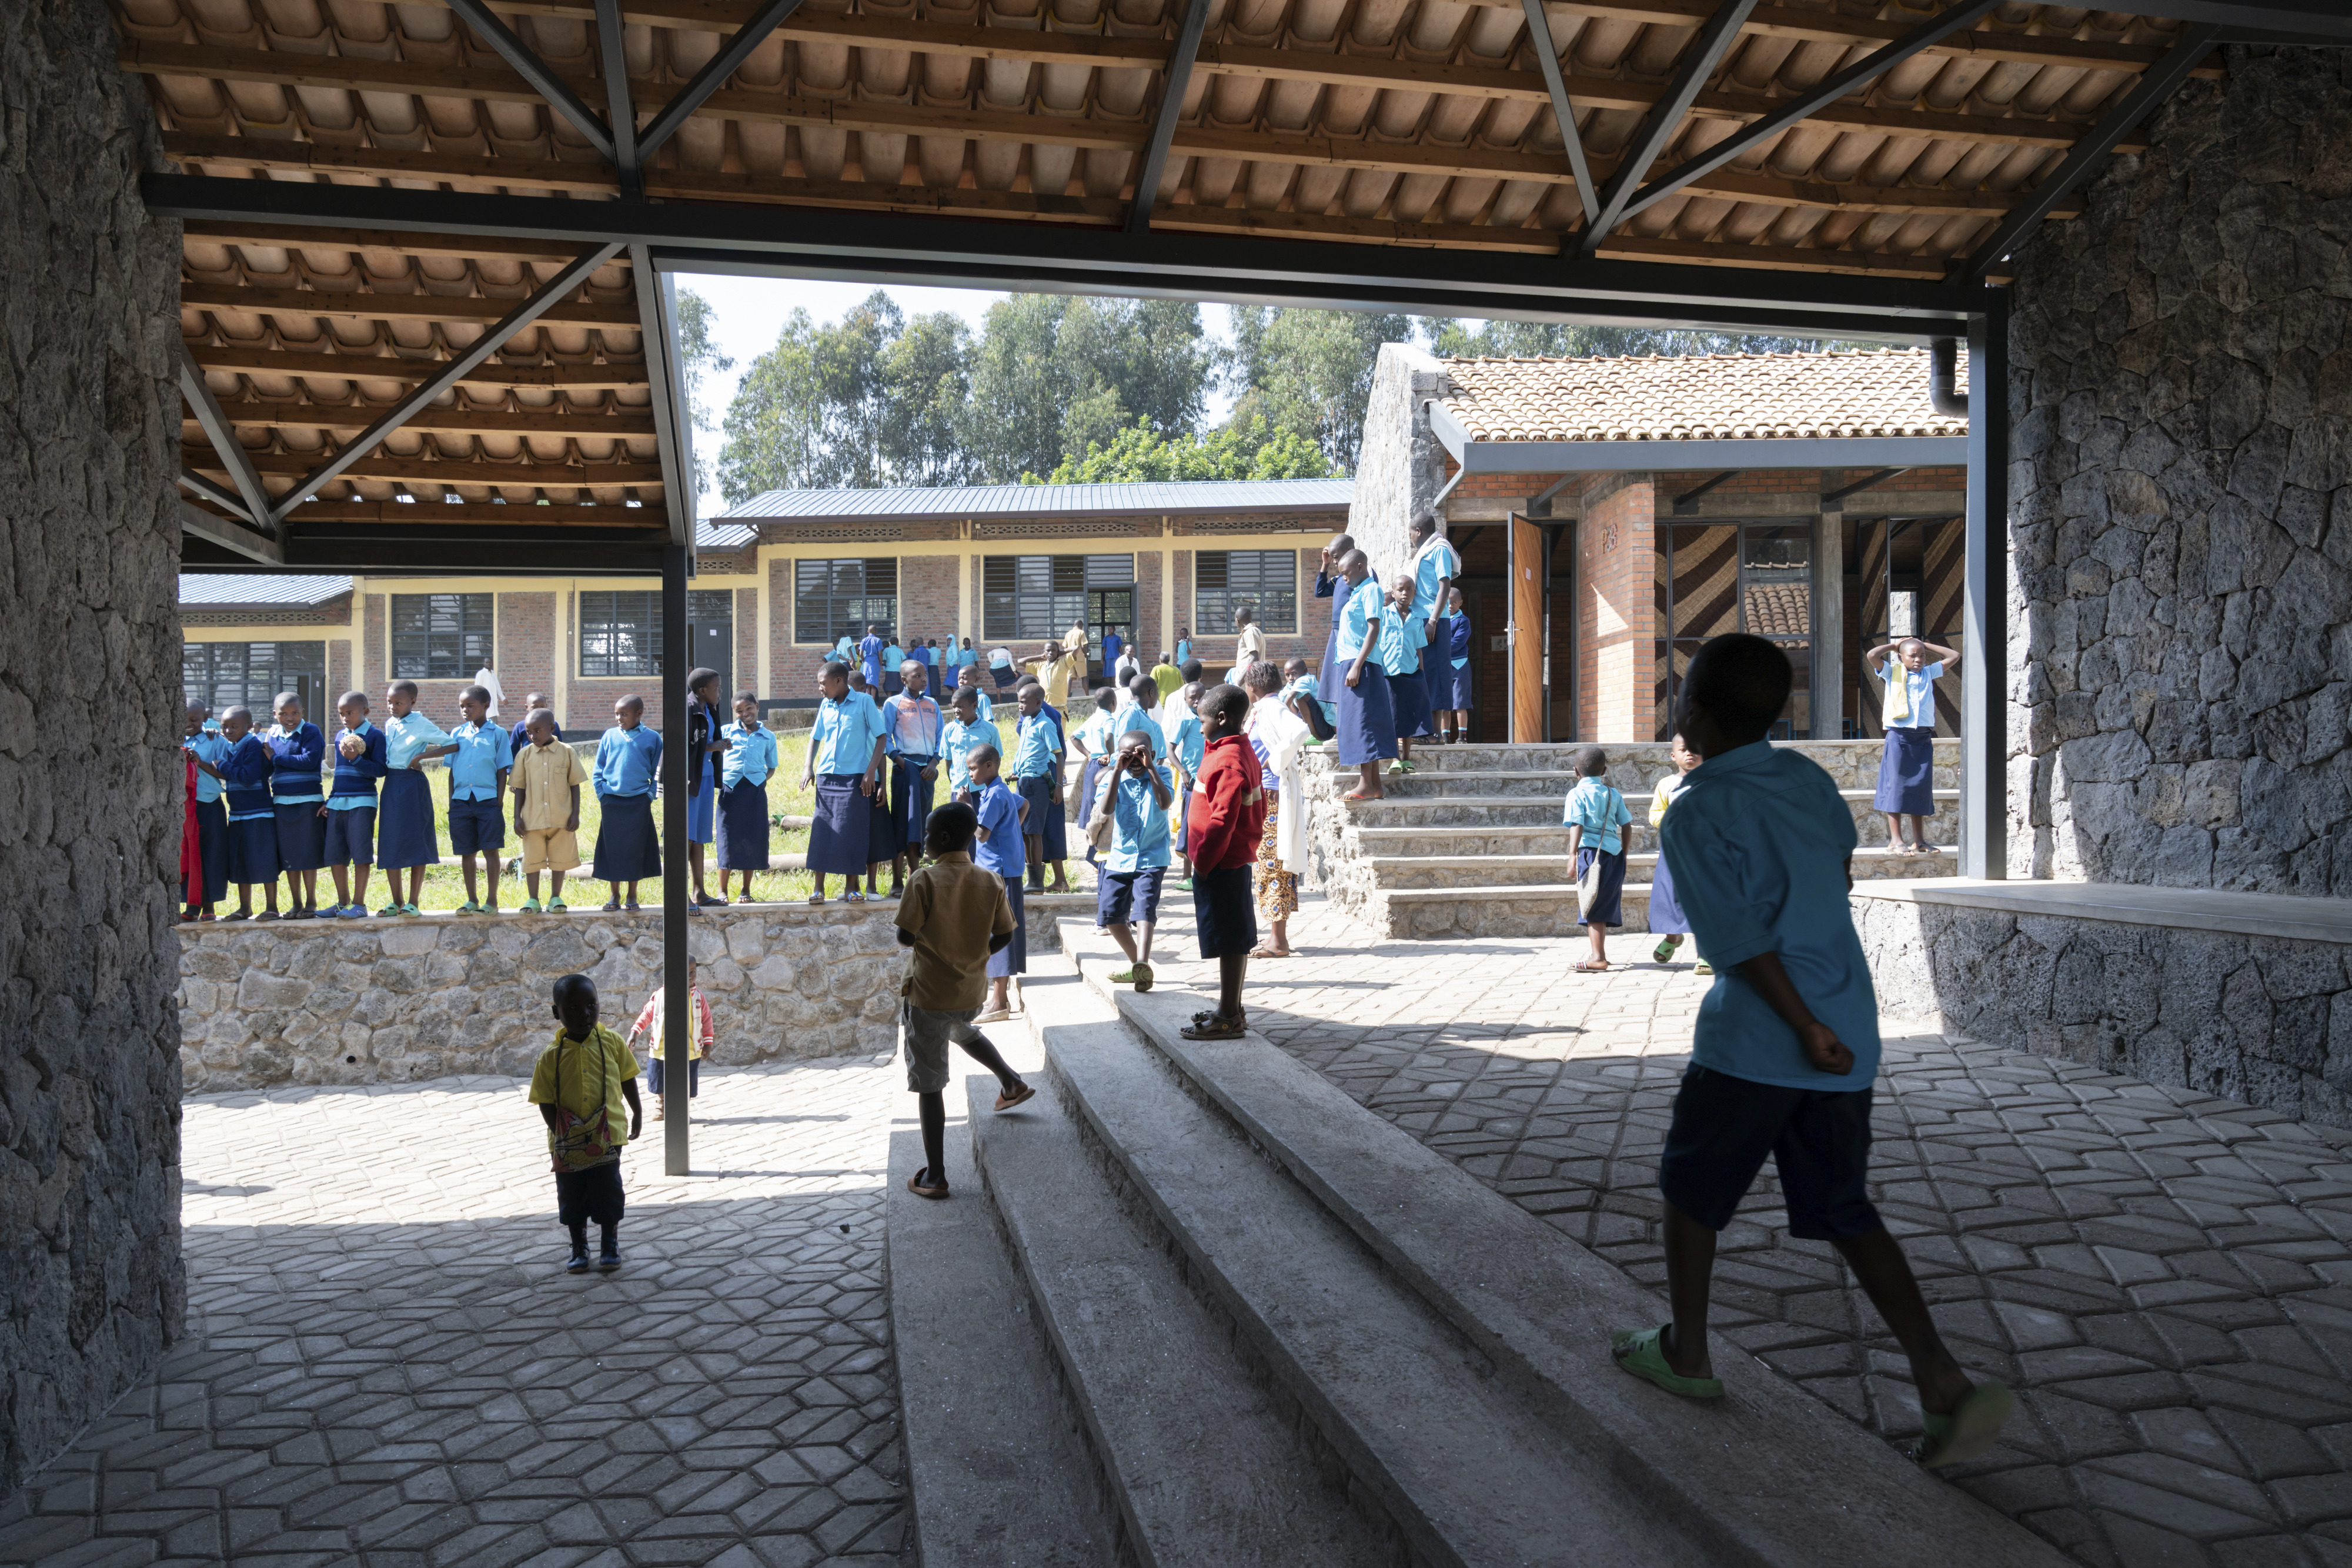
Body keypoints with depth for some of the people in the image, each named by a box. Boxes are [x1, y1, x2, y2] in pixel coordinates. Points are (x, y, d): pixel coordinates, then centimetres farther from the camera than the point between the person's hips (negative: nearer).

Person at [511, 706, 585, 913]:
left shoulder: (567, 753, -1)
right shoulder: (524, 754, 2)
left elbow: (575, 785, 2)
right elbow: (520, 788, 5)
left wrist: (575, 814, -3)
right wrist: (517, 817, 0)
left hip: (561, 818, -1)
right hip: (533, 818, 1)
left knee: (559, 859, 7)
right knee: (532, 859, 5)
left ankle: (555, 898, 20)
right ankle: (533, 900, 17)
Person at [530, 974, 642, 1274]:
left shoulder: (612, 1043, -5)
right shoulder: (550, 1057, -6)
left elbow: (627, 1079, 8)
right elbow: (545, 1102, -4)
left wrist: (637, 1113, 15)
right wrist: (561, 1132, -15)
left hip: (606, 1137, -1)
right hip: (567, 1144, 1)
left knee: (608, 1191, 4)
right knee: (571, 1196, 12)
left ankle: (610, 1245, 24)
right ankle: (579, 1247, 31)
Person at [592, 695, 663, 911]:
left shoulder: (652, 738, 1)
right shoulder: (610, 736, 4)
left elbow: (658, 771, 7)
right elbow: (598, 770, 9)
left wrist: (650, 795, -2)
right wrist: (602, 794, 0)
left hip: (638, 803, -1)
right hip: (612, 802, 1)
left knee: (636, 849, 2)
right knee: (612, 848, 4)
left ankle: (632, 896, 13)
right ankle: (615, 895, 15)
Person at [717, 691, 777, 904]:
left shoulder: (768, 737, 10)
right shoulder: (726, 732, 9)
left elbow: (771, 767, 16)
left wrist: (762, 780, 0)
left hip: (755, 791, 1)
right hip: (730, 789, -1)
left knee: (752, 839, 3)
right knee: (727, 839, 0)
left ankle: (746, 890, 15)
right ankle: (722, 890, 10)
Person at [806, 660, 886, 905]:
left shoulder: (864, 701, -3)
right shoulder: (826, 705, 10)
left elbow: (880, 737, -3)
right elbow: (815, 737, 20)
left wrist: (871, 771, -10)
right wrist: (809, 767, 6)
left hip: (855, 777, -4)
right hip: (826, 775, 4)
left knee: (853, 832, -2)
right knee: (822, 831, 1)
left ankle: (851, 887, 8)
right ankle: (819, 888, 6)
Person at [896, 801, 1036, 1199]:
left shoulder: (925, 879, -18)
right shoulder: (991, 882, -4)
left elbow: (905, 937, -17)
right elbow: (1003, 938, 2)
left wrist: (925, 940, 6)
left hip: (929, 994, -5)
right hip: (972, 993, 5)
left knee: (929, 1085, 5)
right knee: (961, 1031, 40)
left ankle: (935, 1176, 9)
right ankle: (1012, 1083, 39)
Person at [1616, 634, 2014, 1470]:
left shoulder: (1693, 815, -13)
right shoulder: (1805, 776, 7)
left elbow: (1741, 940, -18)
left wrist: (1807, 1029, -14)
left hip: (1755, 1040, -6)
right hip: (1848, 1034, 6)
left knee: (1690, 1187, 15)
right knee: (1844, 1211, 13)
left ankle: (1686, 1353, 28)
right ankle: (1946, 1384, 2)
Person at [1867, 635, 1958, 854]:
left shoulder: (1929, 673, 13)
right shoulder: (1893, 673, 2)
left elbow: (1954, 656, 19)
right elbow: (1872, 655, -14)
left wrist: (1927, 646, 15)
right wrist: (1894, 645, 2)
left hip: (1923, 738, 4)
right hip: (1899, 737, -4)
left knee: (1921, 787, 5)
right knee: (1896, 786, -3)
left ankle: (1919, 840, 10)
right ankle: (1895, 840, 1)